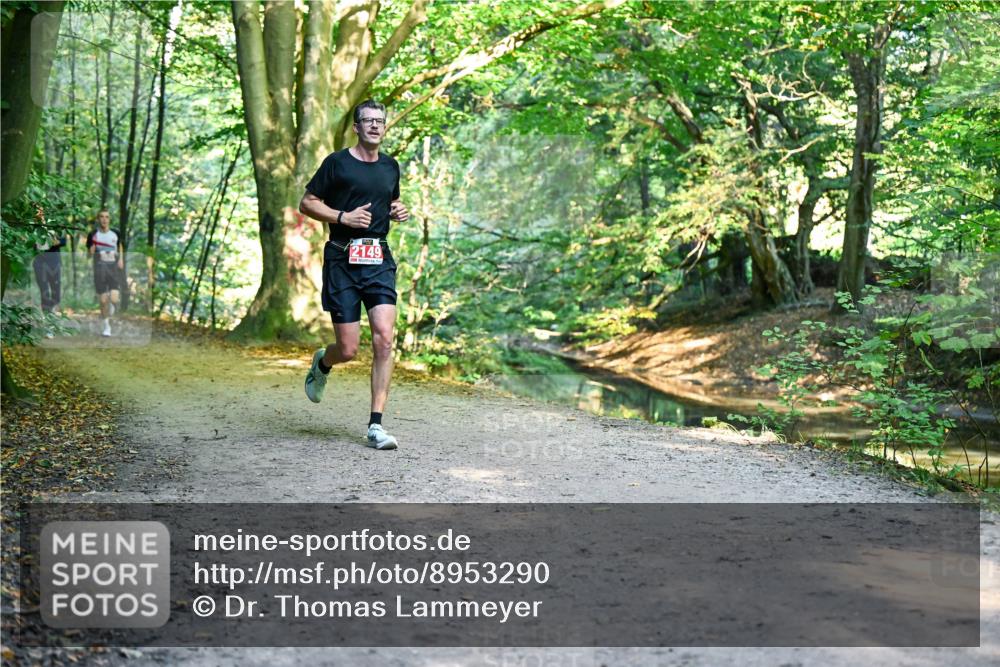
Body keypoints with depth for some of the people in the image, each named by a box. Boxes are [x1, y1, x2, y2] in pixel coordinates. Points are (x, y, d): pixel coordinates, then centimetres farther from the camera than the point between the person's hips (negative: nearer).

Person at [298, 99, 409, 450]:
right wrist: (343, 216, -13)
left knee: (384, 339, -12)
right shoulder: (337, 163, -1)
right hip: (342, 260, -4)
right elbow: (306, 203, 2)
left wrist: (399, 212, 7)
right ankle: (322, 364, 36)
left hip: (379, 259, 4)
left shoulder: (390, 166, 15)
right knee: (348, 349, -3)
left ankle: (375, 424, -6)